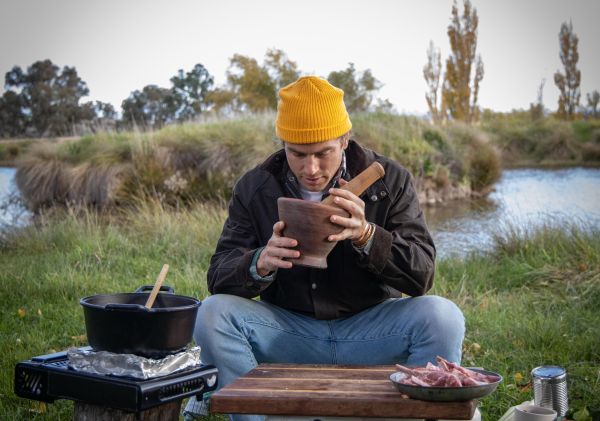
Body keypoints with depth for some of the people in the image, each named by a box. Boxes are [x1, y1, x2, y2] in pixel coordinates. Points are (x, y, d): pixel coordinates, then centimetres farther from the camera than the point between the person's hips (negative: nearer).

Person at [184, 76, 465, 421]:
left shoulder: (389, 179, -6)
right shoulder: (255, 188, -2)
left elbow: (422, 275, -12)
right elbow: (219, 278, -6)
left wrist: (367, 236, -30)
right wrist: (260, 264, -30)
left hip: (368, 332, -1)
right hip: (287, 330, 1)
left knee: (443, 317, -27)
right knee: (213, 313, -24)